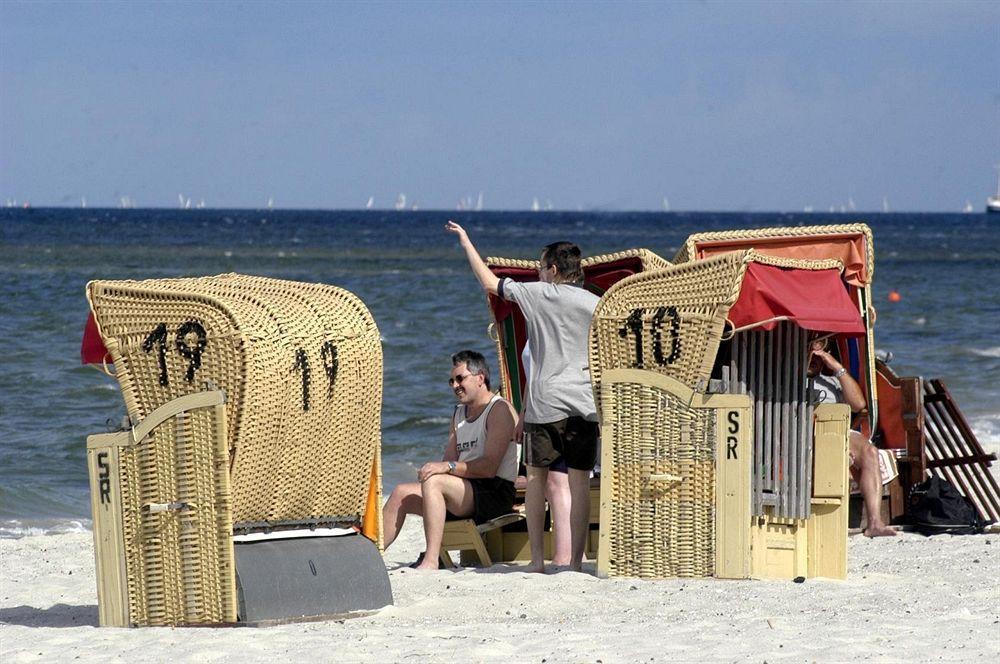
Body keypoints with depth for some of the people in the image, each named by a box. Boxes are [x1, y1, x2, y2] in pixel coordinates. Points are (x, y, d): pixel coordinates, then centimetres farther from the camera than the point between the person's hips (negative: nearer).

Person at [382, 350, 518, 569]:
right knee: (401, 494, -3)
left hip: (495, 493, -9)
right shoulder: (459, 413, 22)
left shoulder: (500, 409, -6)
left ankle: (431, 560, -38)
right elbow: (449, 461, 14)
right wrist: (433, 468, -9)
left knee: (433, 482, -31)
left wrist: (448, 467, -26)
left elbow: (489, 466, -18)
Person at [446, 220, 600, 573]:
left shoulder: (537, 294, 2)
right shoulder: (595, 304, 6)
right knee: (580, 481, 1)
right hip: (584, 404, 2)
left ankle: (537, 558, 9)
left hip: (545, 403, -2)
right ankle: (576, 560, -3)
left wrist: (466, 242, 24)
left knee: (536, 477, 10)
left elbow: (490, 282, 13)